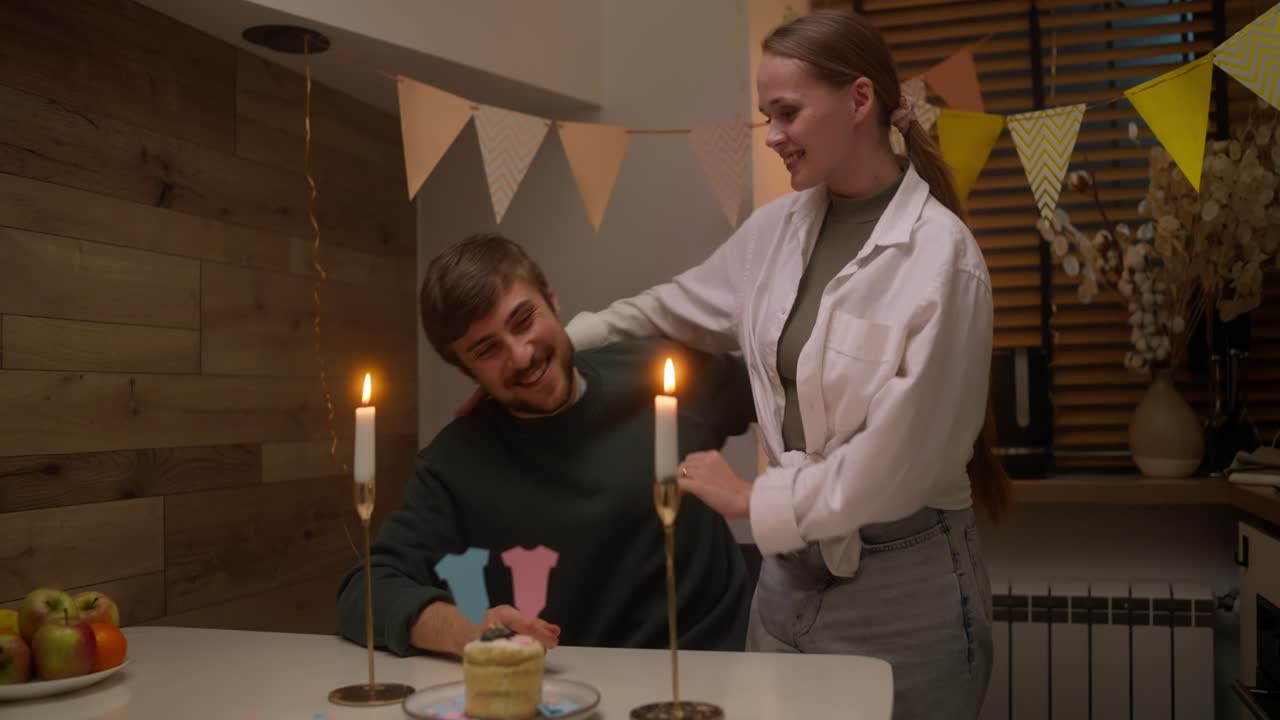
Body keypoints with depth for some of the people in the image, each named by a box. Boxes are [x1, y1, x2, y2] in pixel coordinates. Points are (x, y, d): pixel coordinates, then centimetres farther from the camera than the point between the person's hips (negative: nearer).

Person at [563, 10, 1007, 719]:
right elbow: (673, 309, 17)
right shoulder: (777, 227, 2)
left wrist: (754, 500, -8)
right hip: (789, 571, 6)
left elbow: (897, 460, -18)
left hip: (904, 590, -6)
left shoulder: (940, 255, -17)